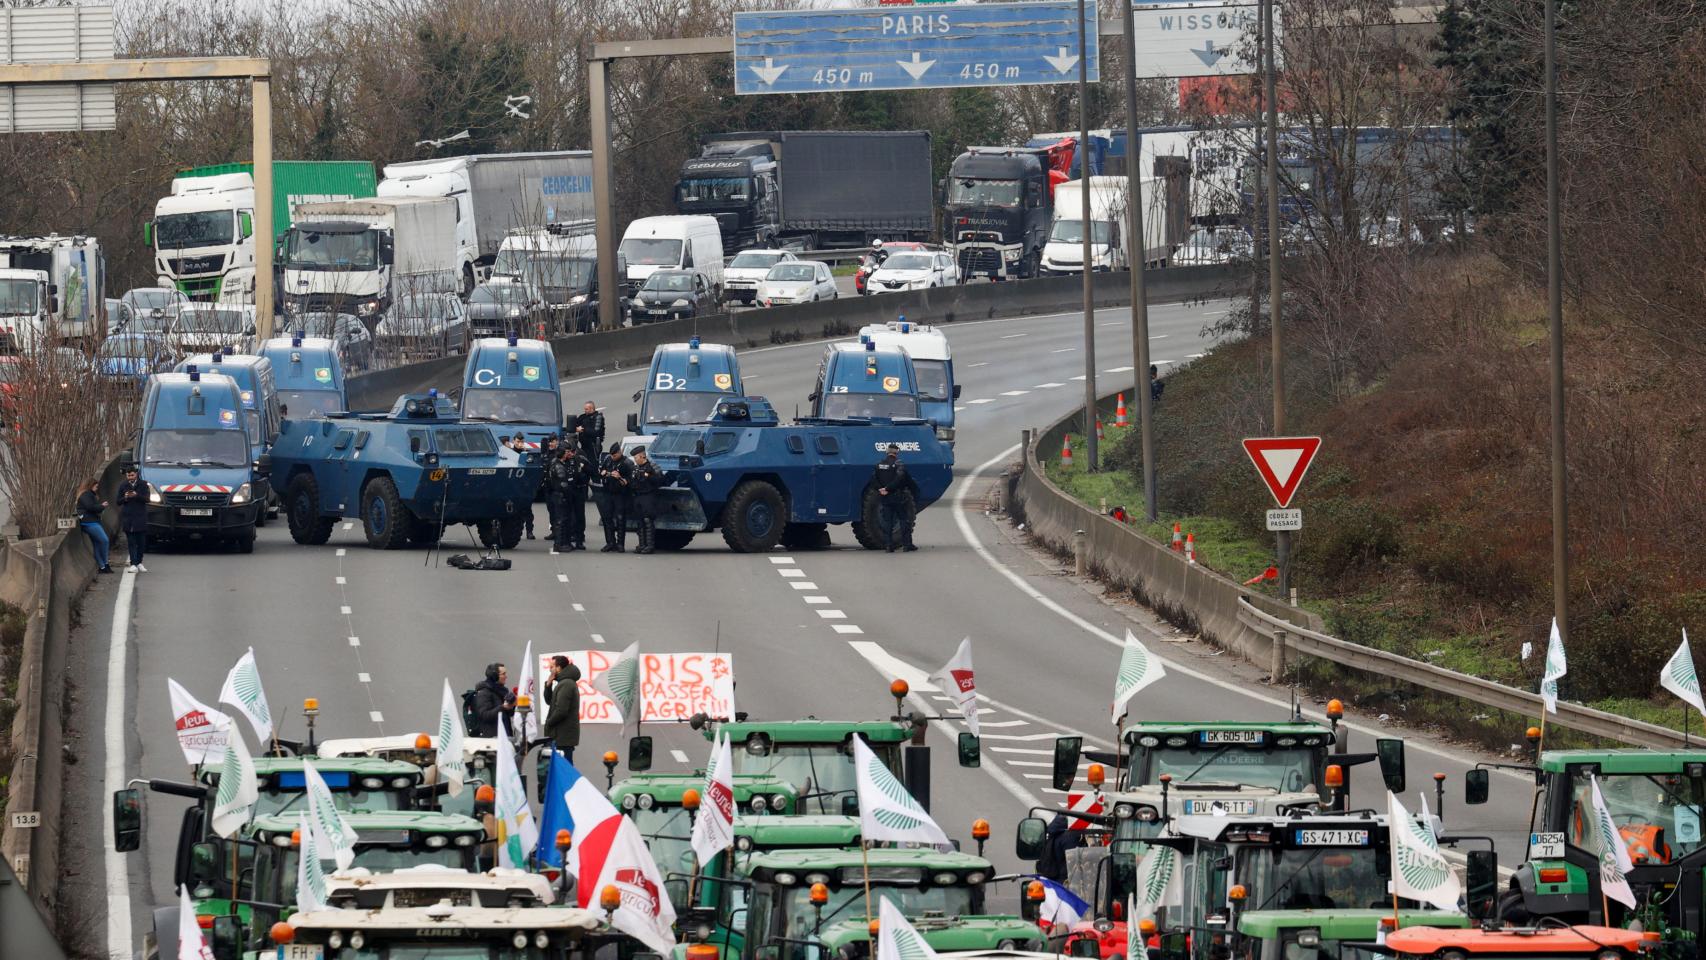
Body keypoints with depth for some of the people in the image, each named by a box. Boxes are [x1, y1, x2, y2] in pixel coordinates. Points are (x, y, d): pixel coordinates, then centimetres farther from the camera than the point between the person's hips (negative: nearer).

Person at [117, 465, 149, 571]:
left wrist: (137, 496, -22)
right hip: (128, 518, 0)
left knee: (141, 542, 5)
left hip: (140, 517, 0)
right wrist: (125, 498, -16)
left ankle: (139, 563, 17)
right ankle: (133, 564, -6)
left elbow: (146, 499, -6)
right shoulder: (123, 486, 6)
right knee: (131, 542, -4)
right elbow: (118, 502, 6)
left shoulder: (143, 485, 3)